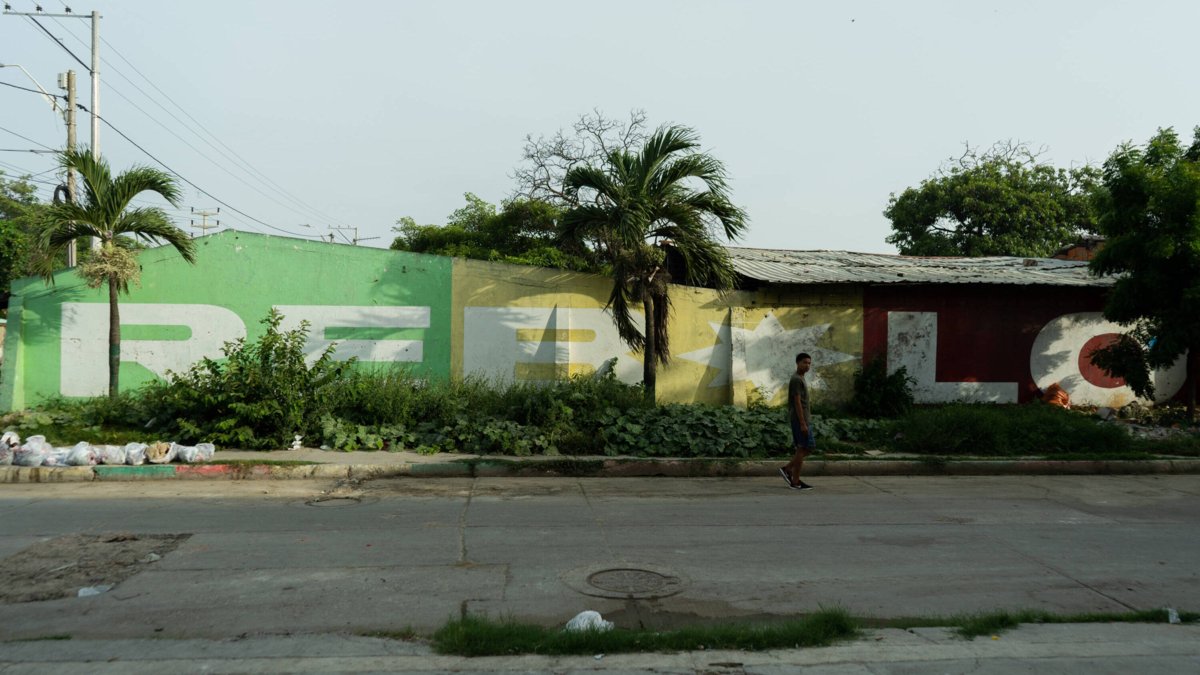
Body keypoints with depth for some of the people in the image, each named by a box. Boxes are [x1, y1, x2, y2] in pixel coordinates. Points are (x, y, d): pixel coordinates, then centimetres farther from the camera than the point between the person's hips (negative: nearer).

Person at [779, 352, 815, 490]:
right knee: (803, 448, -5)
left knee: (807, 448, 11)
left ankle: (787, 469, 14)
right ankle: (795, 482, 0)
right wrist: (803, 423, -22)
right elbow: (797, 402, -19)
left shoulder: (800, 379, 17)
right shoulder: (796, 379, -14)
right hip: (800, 420, -10)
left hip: (804, 420, 10)